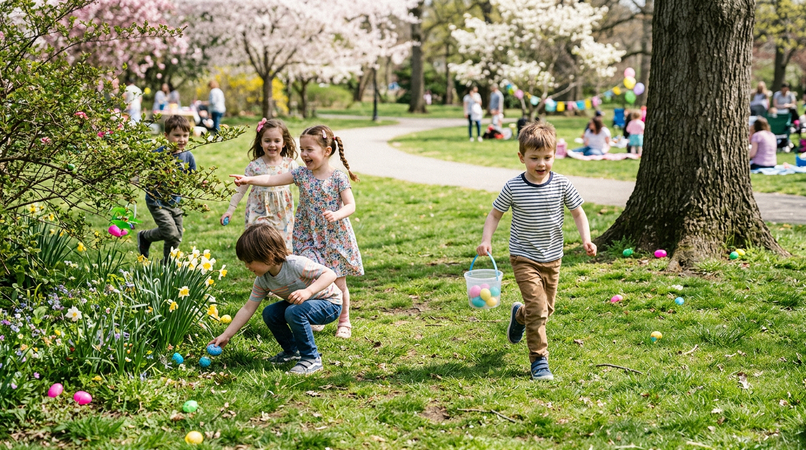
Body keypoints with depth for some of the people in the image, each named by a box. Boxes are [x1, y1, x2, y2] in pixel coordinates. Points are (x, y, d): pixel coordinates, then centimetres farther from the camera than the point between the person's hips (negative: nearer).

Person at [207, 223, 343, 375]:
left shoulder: (296, 265, -31)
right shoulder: (262, 280, -9)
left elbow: (330, 274, -33)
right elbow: (248, 309, -3)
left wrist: (308, 291, -48)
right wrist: (226, 335, -6)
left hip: (330, 303, -8)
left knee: (294, 312, -31)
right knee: (269, 313, -7)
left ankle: (312, 359, -17)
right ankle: (292, 351, 14)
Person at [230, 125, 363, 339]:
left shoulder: (338, 178, -10)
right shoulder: (301, 174, -1)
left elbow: (350, 205, -11)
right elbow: (273, 179, -10)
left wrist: (337, 215, -31)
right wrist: (249, 179, -24)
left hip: (334, 237, -3)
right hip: (308, 237, 3)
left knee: (338, 282, 7)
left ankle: (344, 321, 25)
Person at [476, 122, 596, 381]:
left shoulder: (561, 185, -7)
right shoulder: (513, 188, -12)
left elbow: (578, 213, 3)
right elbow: (495, 214, -1)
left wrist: (586, 239, -12)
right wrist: (486, 240, -15)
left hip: (552, 258, 4)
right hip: (524, 258, -4)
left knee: (546, 309, 17)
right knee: (537, 307, -16)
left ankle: (519, 315, 51)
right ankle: (539, 360, -4)